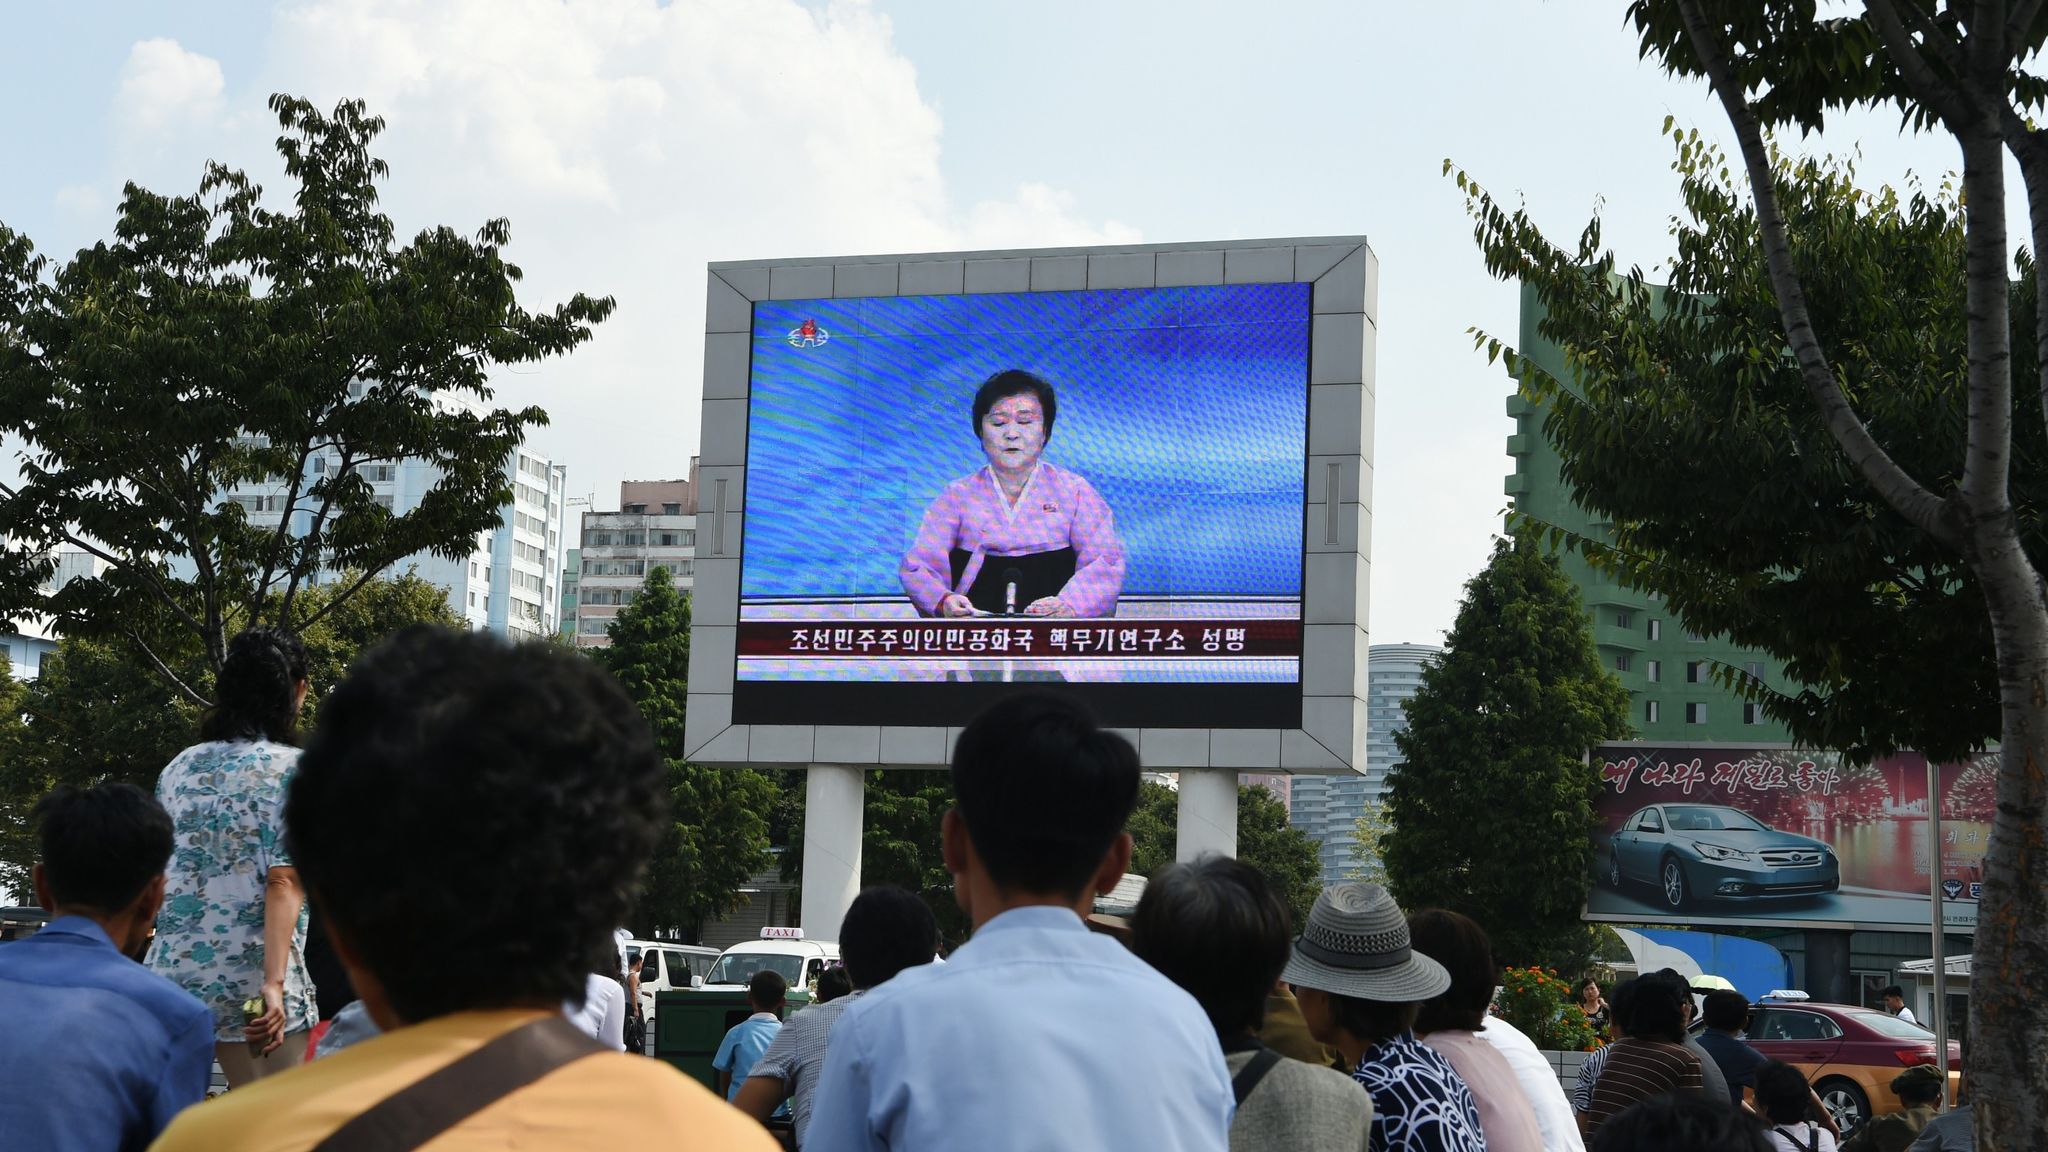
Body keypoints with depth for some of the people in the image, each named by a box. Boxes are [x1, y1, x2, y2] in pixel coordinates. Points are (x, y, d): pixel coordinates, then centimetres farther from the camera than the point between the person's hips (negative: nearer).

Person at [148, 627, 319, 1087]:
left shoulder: (179, 767, 12)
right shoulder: (295, 769, -4)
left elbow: (156, 877, 17)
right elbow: (284, 882, -13)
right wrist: (274, 983, -19)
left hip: (171, 970, 5)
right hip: (250, 976, -5)